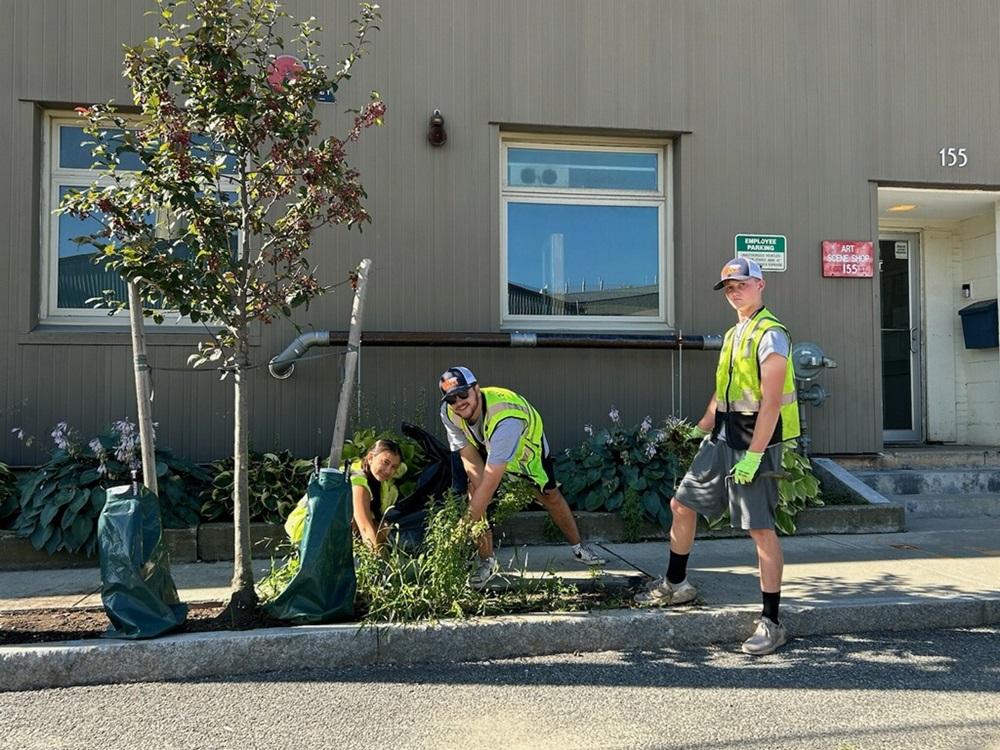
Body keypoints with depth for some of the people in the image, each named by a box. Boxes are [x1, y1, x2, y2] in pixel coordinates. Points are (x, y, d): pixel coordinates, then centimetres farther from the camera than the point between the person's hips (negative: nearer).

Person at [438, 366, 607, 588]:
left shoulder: (504, 418, -49)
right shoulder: (449, 414, -30)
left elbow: (490, 482, -48)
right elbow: (470, 459, -21)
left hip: (528, 445, -3)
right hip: (486, 448, 3)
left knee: (550, 496, 9)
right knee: (475, 494, -17)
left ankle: (579, 547, 33)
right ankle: (487, 562, -3)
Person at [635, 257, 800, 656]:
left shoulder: (771, 335, -13)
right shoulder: (732, 335, 15)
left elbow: (771, 403, -20)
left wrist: (753, 456, -23)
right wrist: (701, 429, 19)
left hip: (755, 444, -9)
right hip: (722, 441, 9)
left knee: (761, 530, -5)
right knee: (682, 505, 14)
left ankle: (771, 623, 6)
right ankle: (674, 584, 32)